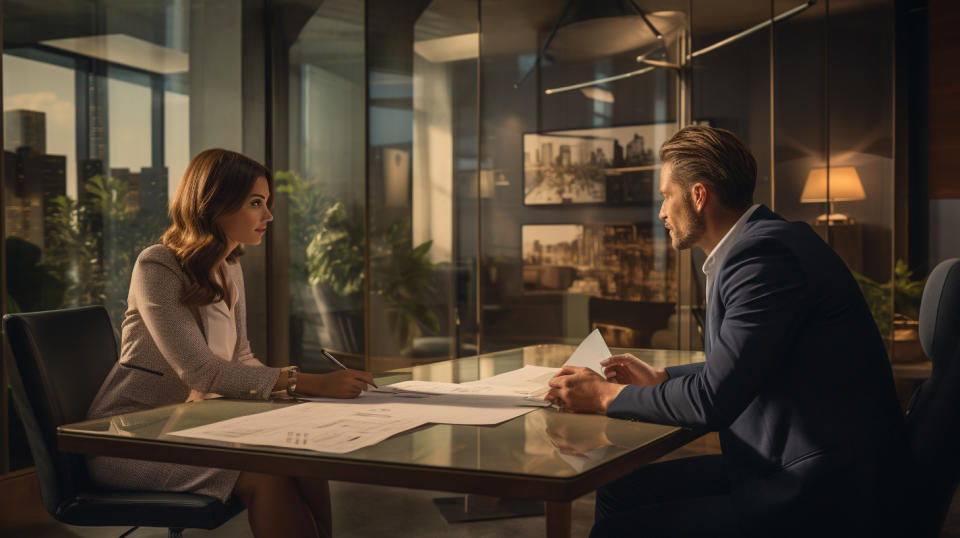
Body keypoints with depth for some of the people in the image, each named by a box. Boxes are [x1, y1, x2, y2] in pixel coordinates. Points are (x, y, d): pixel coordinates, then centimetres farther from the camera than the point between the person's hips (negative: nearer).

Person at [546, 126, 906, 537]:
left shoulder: (766, 253, -20)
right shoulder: (758, 244, 12)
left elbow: (712, 401, -21)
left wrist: (606, 396, -9)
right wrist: (659, 378, 22)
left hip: (820, 499, -10)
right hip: (785, 466, 10)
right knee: (619, 492, 11)